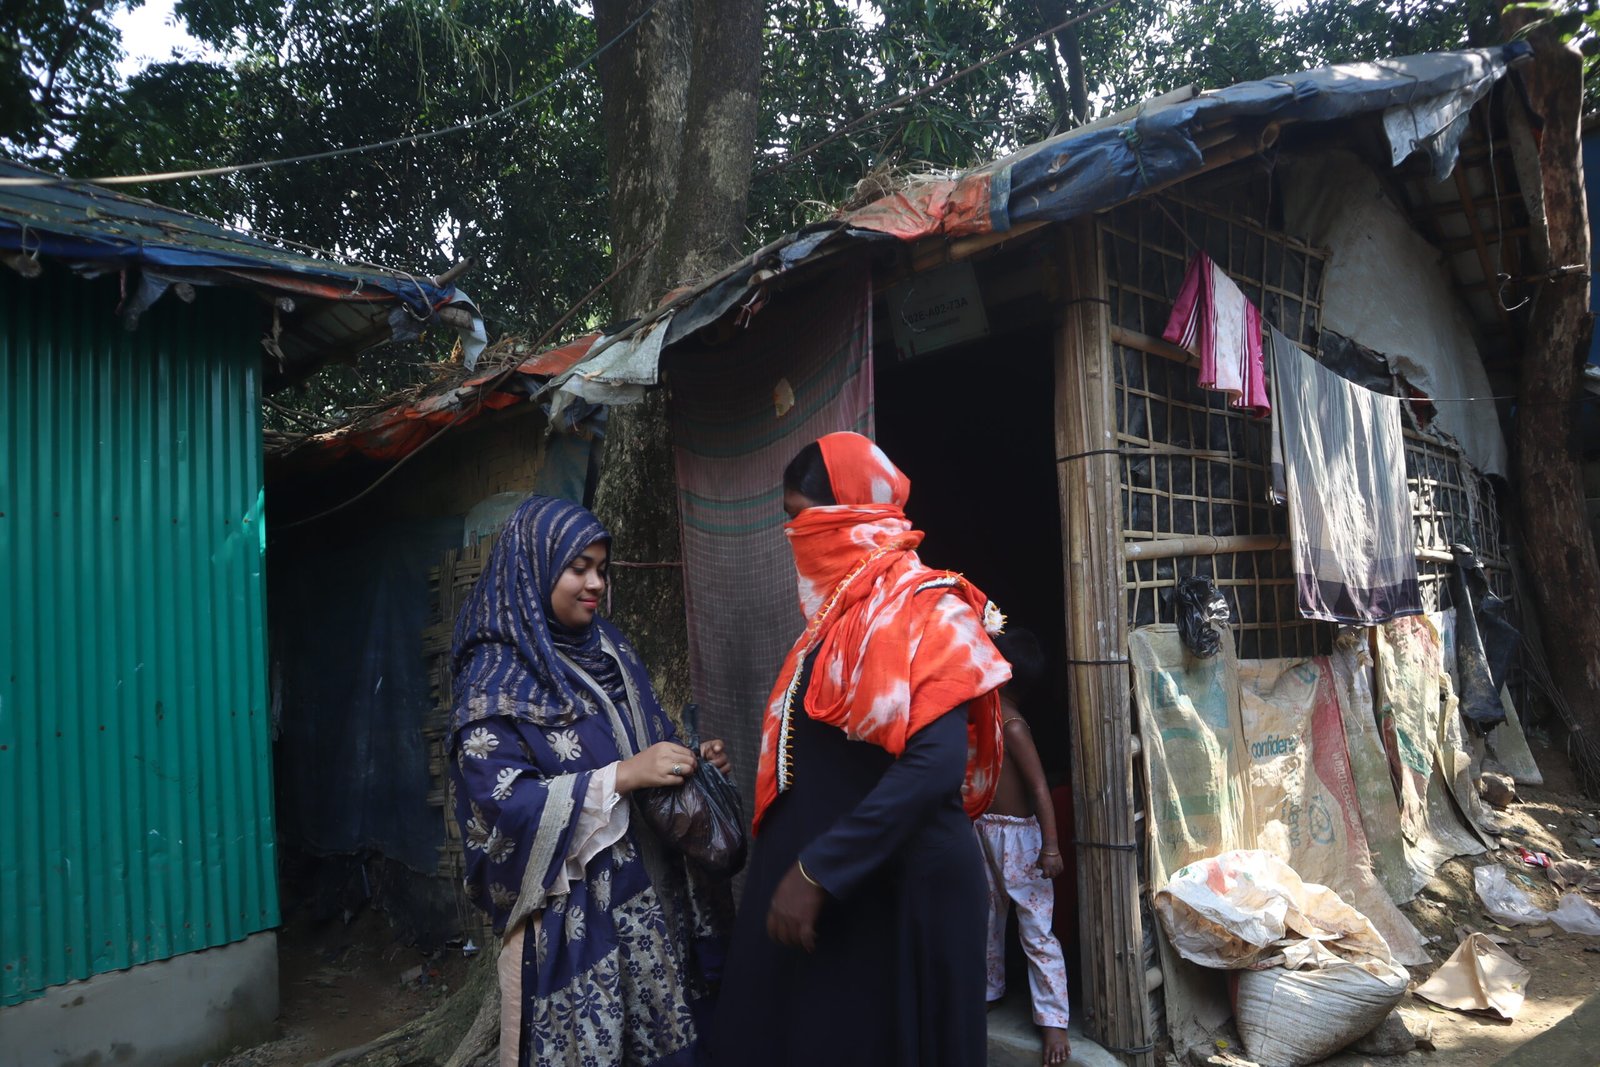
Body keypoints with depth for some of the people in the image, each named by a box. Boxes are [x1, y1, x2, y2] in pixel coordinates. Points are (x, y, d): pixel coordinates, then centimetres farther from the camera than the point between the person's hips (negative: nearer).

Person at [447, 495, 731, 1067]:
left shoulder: (609, 649, 7)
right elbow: (502, 801, -19)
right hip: (571, 911, -6)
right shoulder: (497, 677, -11)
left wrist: (691, 760, -5)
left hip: (649, 892, 6)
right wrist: (621, 777, -26)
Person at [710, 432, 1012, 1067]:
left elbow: (934, 768, -26)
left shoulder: (925, 610, -14)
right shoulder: (838, 612, 12)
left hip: (898, 885, -8)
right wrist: (792, 864, 10)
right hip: (813, 877, 8)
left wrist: (818, 871, -25)